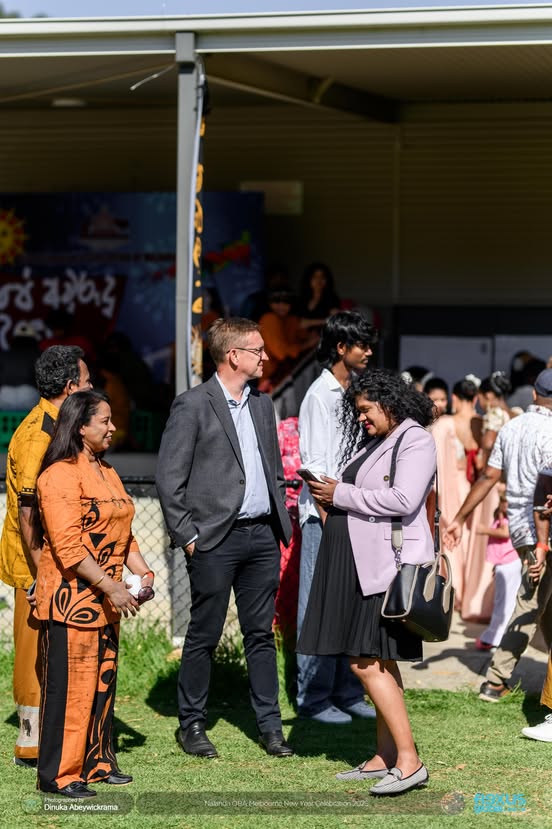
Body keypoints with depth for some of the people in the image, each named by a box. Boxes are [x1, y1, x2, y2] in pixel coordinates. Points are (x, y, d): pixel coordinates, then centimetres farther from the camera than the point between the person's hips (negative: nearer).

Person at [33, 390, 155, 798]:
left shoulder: (107, 473, 15)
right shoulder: (60, 475, -15)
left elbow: (122, 533, 21)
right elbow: (68, 546, -21)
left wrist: (142, 572, 6)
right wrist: (111, 587, -21)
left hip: (105, 599, 9)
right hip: (70, 599, -9)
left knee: (103, 681, 13)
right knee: (70, 684, -5)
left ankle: (97, 763, 23)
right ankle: (58, 775, 2)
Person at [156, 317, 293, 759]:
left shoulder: (263, 404, 13)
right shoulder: (193, 405, -7)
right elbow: (169, 478, -9)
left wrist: (280, 519, 12)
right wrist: (186, 536, -10)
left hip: (263, 535, 6)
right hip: (216, 539, -6)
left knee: (261, 633, 9)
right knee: (204, 635, 2)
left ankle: (269, 724, 15)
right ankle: (192, 725, 13)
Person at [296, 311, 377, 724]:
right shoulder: (322, 395, -10)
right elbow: (315, 466, -14)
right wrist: (329, 521, -18)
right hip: (323, 514, -8)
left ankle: (347, 692, 17)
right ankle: (314, 698, 1)